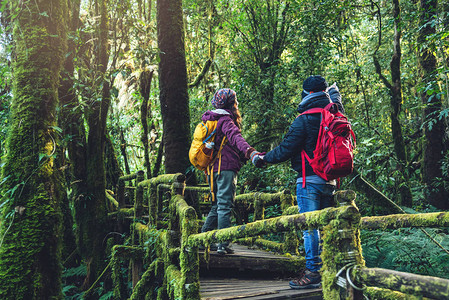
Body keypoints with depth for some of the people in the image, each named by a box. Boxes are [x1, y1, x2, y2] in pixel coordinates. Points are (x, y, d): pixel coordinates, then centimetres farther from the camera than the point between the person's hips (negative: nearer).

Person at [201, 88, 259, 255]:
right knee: (225, 206, -7)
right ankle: (223, 245, -6)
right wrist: (249, 151, -44)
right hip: (226, 168, -9)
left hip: (212, 169, 9)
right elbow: (235, 137, -29)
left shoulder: (210, 120, 20)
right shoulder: (225, 120, -9)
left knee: (217, 206, 17)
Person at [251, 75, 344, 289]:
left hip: (310, 180, -7)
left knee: (309, 226, -3)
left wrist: (262, 158, 4)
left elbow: (286, 149, -10)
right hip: (330, 180, 7)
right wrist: (335, 97, 39)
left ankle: (313, 273, 0)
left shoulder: (304, 120, -12)